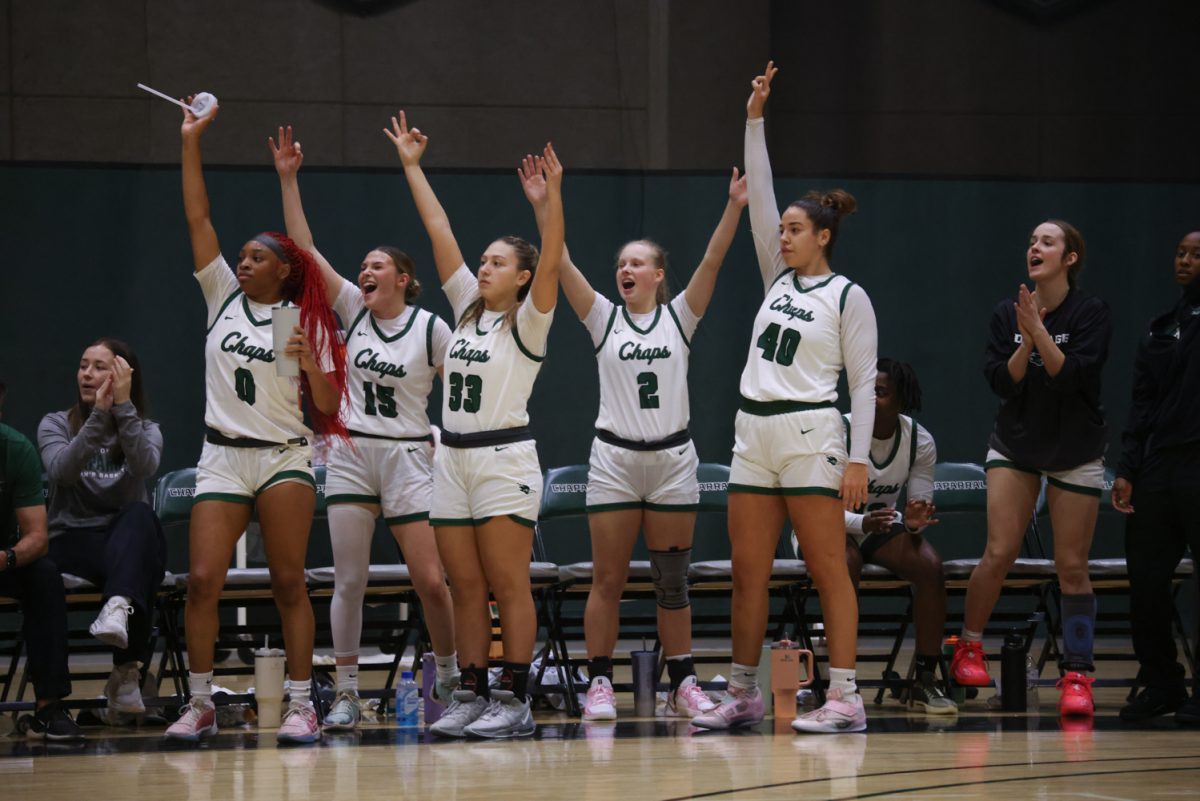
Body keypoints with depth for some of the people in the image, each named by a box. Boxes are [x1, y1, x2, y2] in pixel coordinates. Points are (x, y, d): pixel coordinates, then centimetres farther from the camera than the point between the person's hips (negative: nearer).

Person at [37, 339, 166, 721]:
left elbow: (145, 467, -14)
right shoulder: (56, 425, 10)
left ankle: (119, 607, -63)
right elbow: (62, 470, -14)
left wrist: (123, 406, -18)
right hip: (73, 543, -1)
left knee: (140, 514, -39)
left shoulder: (146, 429, 12)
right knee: (139, 577, -38)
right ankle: (129, 669, -45)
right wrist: (99, 416, -18)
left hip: (130, 542, 1)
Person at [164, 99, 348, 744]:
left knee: (288, 583, -4)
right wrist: (191, 143, 0)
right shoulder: (224, 298, 8)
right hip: (223, 458, 2)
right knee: (202, 579, -8)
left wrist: (310, 363, -17)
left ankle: (301, 705, 0)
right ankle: (199, 704, -1)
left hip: (285, 459, -2)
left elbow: (328, 407, 1)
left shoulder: (307, 325, 3)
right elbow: (198, 218, 4)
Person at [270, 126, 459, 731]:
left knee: (431, 581, -5)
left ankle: (449, 680, 16)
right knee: (348, 581, -1)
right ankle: (346, 696, 3)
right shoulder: (353, 309, 4)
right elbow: (304, 248, -1)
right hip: (351, 454, 3)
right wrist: (288, 180, -7)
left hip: (409, 459, -3)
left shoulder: (431, 329, -4)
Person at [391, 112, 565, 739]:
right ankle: (471, 695, 10)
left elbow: (551, 261, -19)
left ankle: (514, 700, -5)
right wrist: (411, 166, 16)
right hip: (453, 459, 7)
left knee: (509, 587, -5)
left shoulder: (528, 322, -3)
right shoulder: (468, 308, 13)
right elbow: (440, 232, 14)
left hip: (504, 461, -7)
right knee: (465, 588, 7)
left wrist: (553, 196, -31)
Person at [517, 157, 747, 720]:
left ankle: (682, 685, 9)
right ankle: (599, 684, 1)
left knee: (672, 580, 4)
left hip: (672, 460, 0)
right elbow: (563, 266, -6)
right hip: (614, 459, 0)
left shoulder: (679, 317, 6)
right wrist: (541, 207, -17)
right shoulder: (604, 319, 5)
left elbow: (711, 262, -6)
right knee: (607, 579, -2)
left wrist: (735, 207, -18)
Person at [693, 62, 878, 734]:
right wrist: (755, 120, 7)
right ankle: (743, 694, 12)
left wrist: (859, 458, -12)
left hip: (811, 436, -7)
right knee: (749, 571, 7)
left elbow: (864, 382, -5)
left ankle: (846, 698, -8)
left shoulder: (848, 296, -3)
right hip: (755, 435, 7)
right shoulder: (779, 278, 15)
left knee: (828, 570, -7)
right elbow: (760, 198, 12)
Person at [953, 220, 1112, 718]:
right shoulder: (1007, 314, -1)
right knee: (999, 553, -9)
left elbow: (1074, 375, -22)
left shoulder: (1091, 313, -10)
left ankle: (1076, 676, 2)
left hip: (1075, 451, -2)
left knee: (1072, 566, -3)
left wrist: (1039, 332, -30)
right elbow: (1001, 382, -9)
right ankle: (969, 649, 7)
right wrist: (1025, 341, -23)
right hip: (1015, 444, 2)